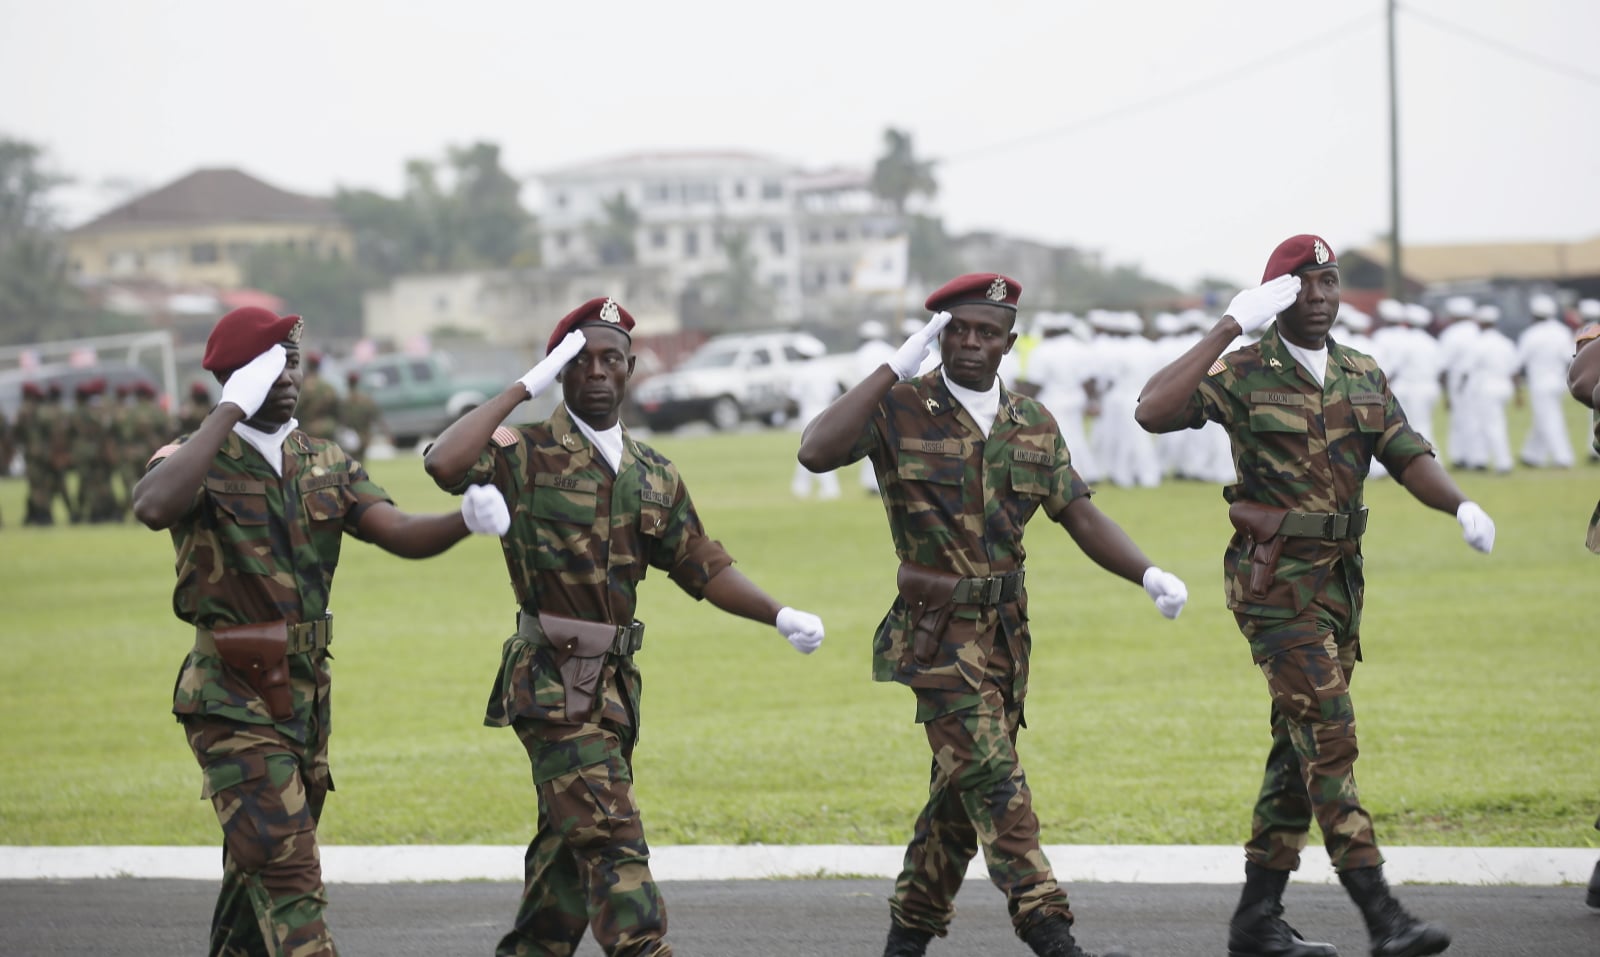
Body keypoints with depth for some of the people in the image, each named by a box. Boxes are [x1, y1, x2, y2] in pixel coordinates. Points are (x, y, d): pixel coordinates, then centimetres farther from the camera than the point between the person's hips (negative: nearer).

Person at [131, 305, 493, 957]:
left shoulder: (326, 465, 11)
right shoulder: (195, 462, -8)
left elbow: (401, 534, -2)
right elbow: (153, 507, -32)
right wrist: (231, 409, -27)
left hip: (306, 699, 7)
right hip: (234, 702, -7)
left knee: (260, 879, 17)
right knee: (288, 879, -17)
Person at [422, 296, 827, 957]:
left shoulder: (652, 475, 14)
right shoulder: (525, 456, -5)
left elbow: (702, 567, 18)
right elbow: (444, 463, -24)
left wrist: (780, 617, 6)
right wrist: (524, 389, -17)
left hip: (615, 681, 7)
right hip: (553, 682, -7)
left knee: (572, 850, 13)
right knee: (612, 840, -16)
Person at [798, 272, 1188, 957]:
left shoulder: (1034, 425, 9)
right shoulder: (900, 410, -7)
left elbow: (1080, 517, 7)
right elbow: (817, 452, -23)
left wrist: (1149, 574, -9)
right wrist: (895, 369, -22)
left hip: (1006, 629, 6)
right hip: (936, 630, -6)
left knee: (964, 786, 11)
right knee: (990, 774, -15)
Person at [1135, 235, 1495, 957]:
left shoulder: (1364, 377, 12)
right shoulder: (1244, 374, -7)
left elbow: (1407, 457, 2)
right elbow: (1154, 410, -23)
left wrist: (1461, 506, -18)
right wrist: (1230, 327, -23)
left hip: (1340, 576, 7)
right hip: (1275, 579, -7)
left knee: (1302, 745, 10)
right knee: (1328, 730, -15)